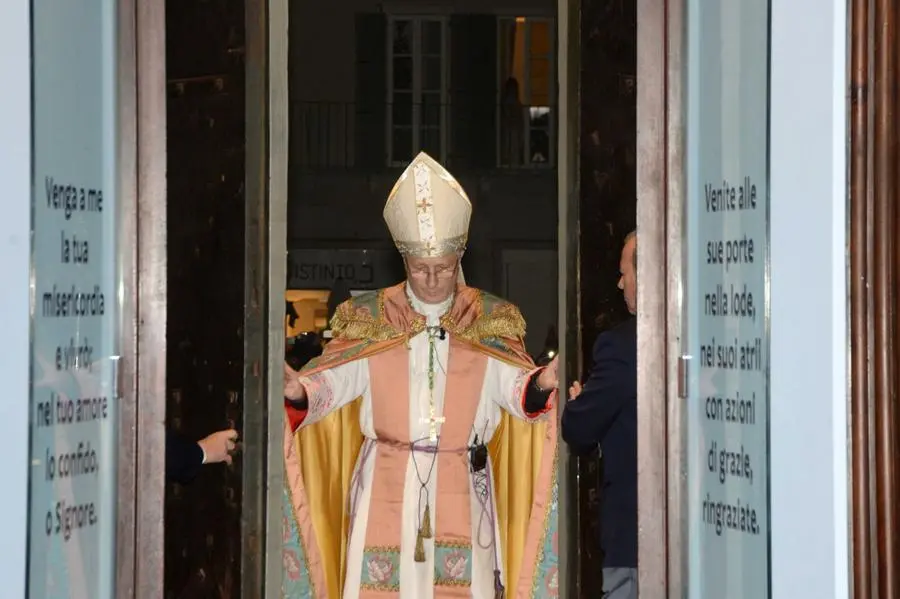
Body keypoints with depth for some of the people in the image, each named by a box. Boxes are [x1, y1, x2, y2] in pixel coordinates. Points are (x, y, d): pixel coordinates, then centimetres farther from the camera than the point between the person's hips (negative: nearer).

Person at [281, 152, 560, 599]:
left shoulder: (490, 322, 4)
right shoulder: (367, 319, 4)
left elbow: (517, 387, -8)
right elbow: (331, 381, -6)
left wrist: (544, 382, -31)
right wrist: (297, 390, -28)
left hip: (461, 491, 0)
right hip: (386, 488, 0)